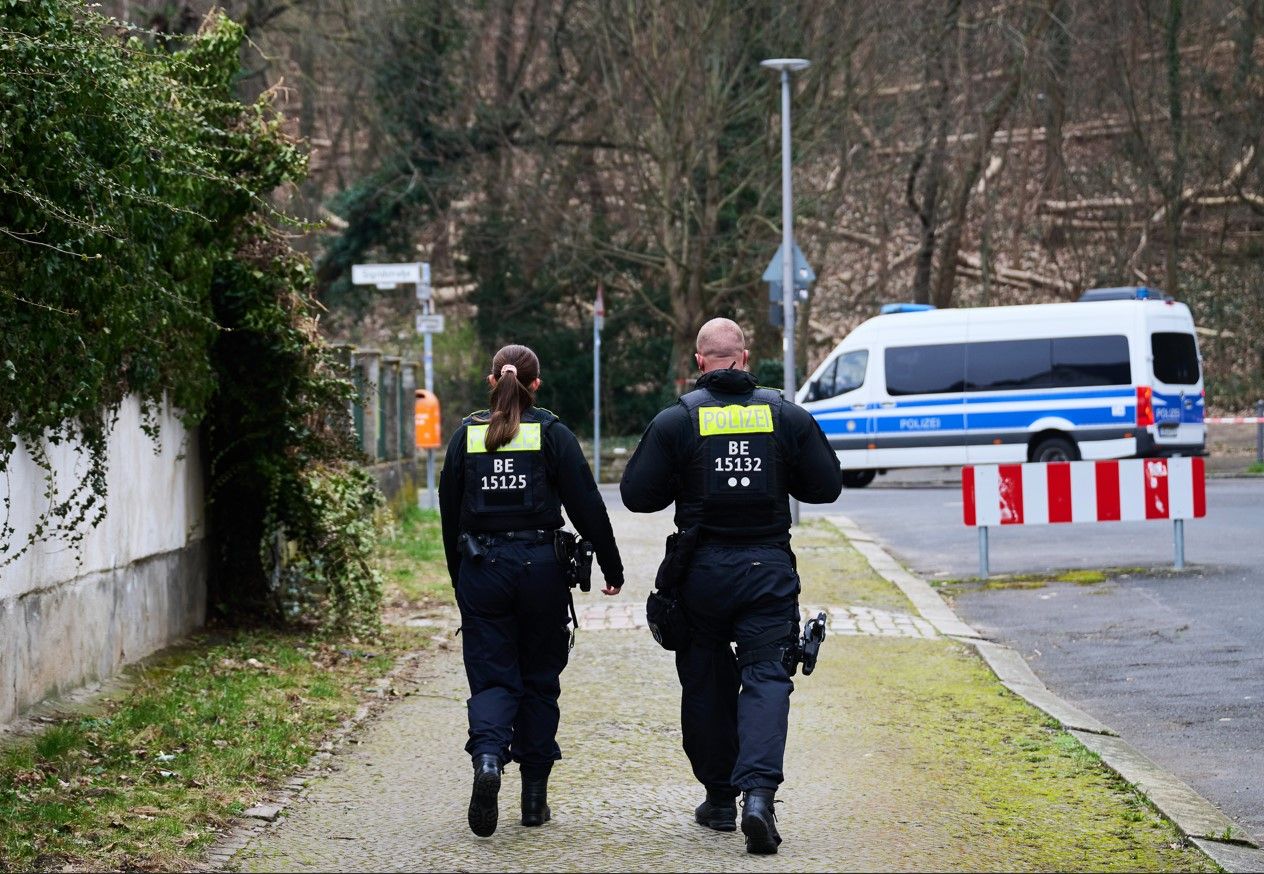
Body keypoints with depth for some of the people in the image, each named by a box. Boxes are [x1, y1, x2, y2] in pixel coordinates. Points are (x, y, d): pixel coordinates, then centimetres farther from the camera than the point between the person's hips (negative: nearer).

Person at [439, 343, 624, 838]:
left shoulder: (467, 435, 4)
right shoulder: (552, 435, -2)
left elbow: (450, 512, 8)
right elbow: (586, 505, -3)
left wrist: (459, 576, 17)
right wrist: (612, 566, 5)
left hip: (481, 569, 1)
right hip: (540, 567, -1)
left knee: (491, 675, 4)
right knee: (539, 677, 11)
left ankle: (487, 757, -27)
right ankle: (534, 795, 14)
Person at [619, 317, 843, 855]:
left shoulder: (677, 420, -4)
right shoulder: (788, 416, 0)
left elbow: (637, 495, -4)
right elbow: (826, 487, 4)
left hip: (702, 570, 0)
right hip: (770, 569, 0)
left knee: (706, 684, 13)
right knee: (766, 678, -1)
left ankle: (719, 796, 20)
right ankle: (758, 792, -21)